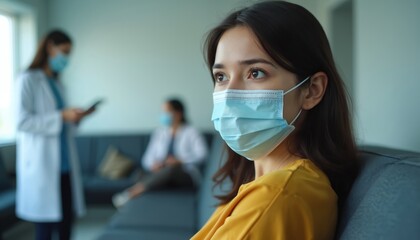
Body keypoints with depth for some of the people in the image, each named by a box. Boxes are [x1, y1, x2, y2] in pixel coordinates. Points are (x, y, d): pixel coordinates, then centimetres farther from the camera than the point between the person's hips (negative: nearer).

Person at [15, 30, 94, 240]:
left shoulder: (56, 82, 17)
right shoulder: (28, 80, -5)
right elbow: (22, 122, -14)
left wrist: (75, 118, 4)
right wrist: (61, 116, -18)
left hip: (64, 165, 7)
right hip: (42, 166, -7)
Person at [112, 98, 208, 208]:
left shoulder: (191, 132, 5)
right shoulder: (159, 132, 18)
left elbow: (201, 154, -9)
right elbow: (147, 159, 11)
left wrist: (179, 160, -21)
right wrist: (154, 164, -13)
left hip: (187, 177, -4)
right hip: (161, 174, 4)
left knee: (172, 168, -39)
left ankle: (132, 192, -49)